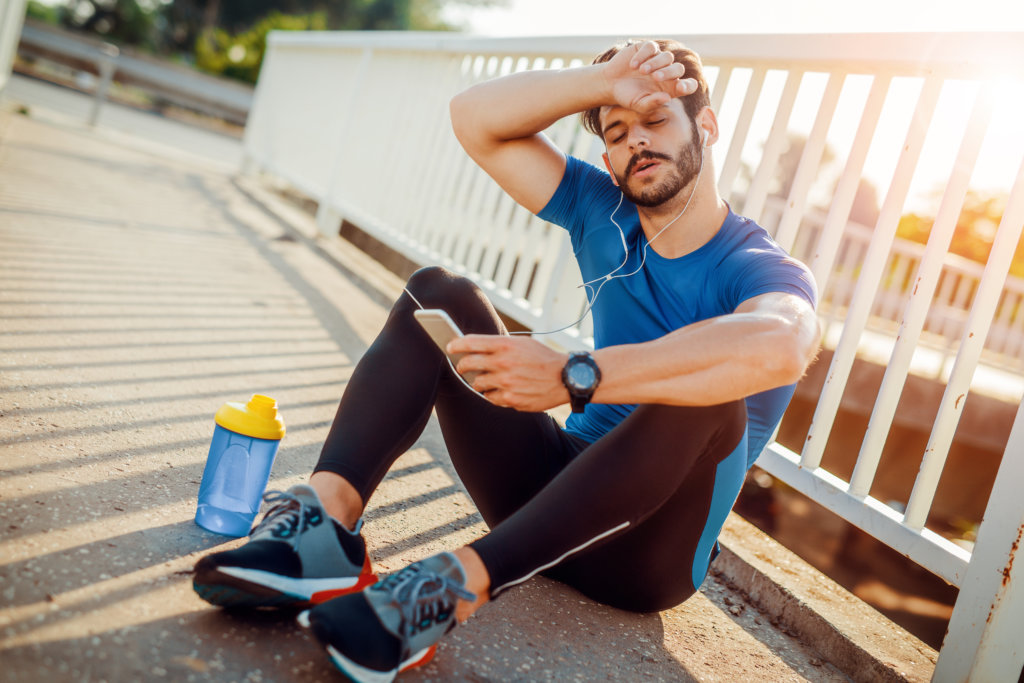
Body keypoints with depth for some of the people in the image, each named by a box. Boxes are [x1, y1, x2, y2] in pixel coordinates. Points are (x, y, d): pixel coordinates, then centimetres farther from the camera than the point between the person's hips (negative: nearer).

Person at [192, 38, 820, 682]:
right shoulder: (604, 212, 4)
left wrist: (572, 377, -44)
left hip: (650, 555, -4)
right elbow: (476, 117, -1)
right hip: (554, 486, 5)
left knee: (709, 394, -36)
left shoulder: (762, 269, -13)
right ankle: (327, 515, -31)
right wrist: (606, 82, -12)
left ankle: (457, 584, -41)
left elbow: (782, 347, -40)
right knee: (442, 295, -8)